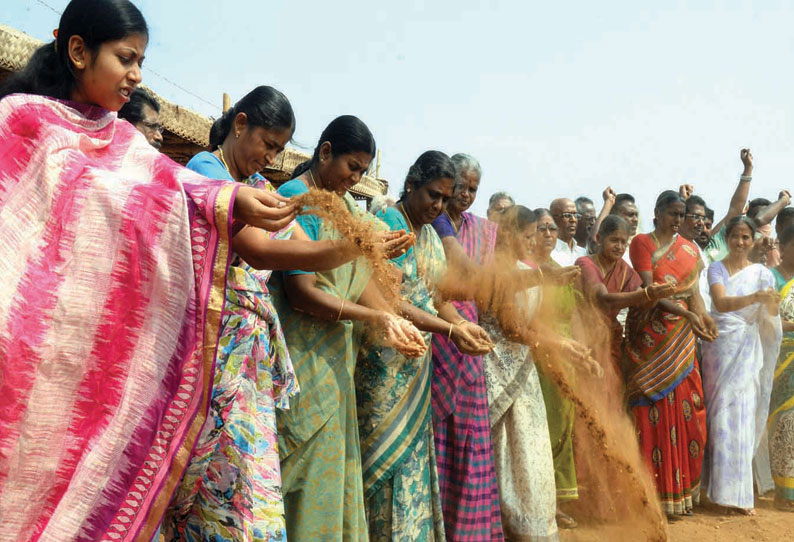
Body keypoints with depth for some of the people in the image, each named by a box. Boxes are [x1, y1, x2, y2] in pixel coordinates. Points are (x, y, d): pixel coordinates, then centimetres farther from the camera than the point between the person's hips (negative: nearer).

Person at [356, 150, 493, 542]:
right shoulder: (386, 224, -12)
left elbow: (437, 295, 9)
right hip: (385, 360, -7)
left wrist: (463, 324, -12)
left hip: (417, 362, 8)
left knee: (414, 452, 11)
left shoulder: (431, 235, 12)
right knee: (387, 454, -1)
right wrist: (449, 329, -24)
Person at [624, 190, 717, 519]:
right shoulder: (642, 243, -2)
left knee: (685, 410, 4)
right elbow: (649, 289, -13)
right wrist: (687, 314, -24)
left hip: (681, 336, 5)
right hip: (650, 335, -5)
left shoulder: (690, 249, 14)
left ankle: (681, 489, 14)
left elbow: (693, 289, 4)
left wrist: (703, 316, -17)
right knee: (655, 411, -4)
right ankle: (656, 495, 4)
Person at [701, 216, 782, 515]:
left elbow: (771, 317, -4)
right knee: (721, 414, 1)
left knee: (743, 416, -2)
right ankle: (723, 487, 11)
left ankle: (739, 490, 6)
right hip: (720, 347, 0)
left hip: (748, 352, 0)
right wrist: (755, 297, -31)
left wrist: (771, 300, -24)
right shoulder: (717, 269, 2)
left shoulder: (762, 273, 4)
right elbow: (721, 303, -17)